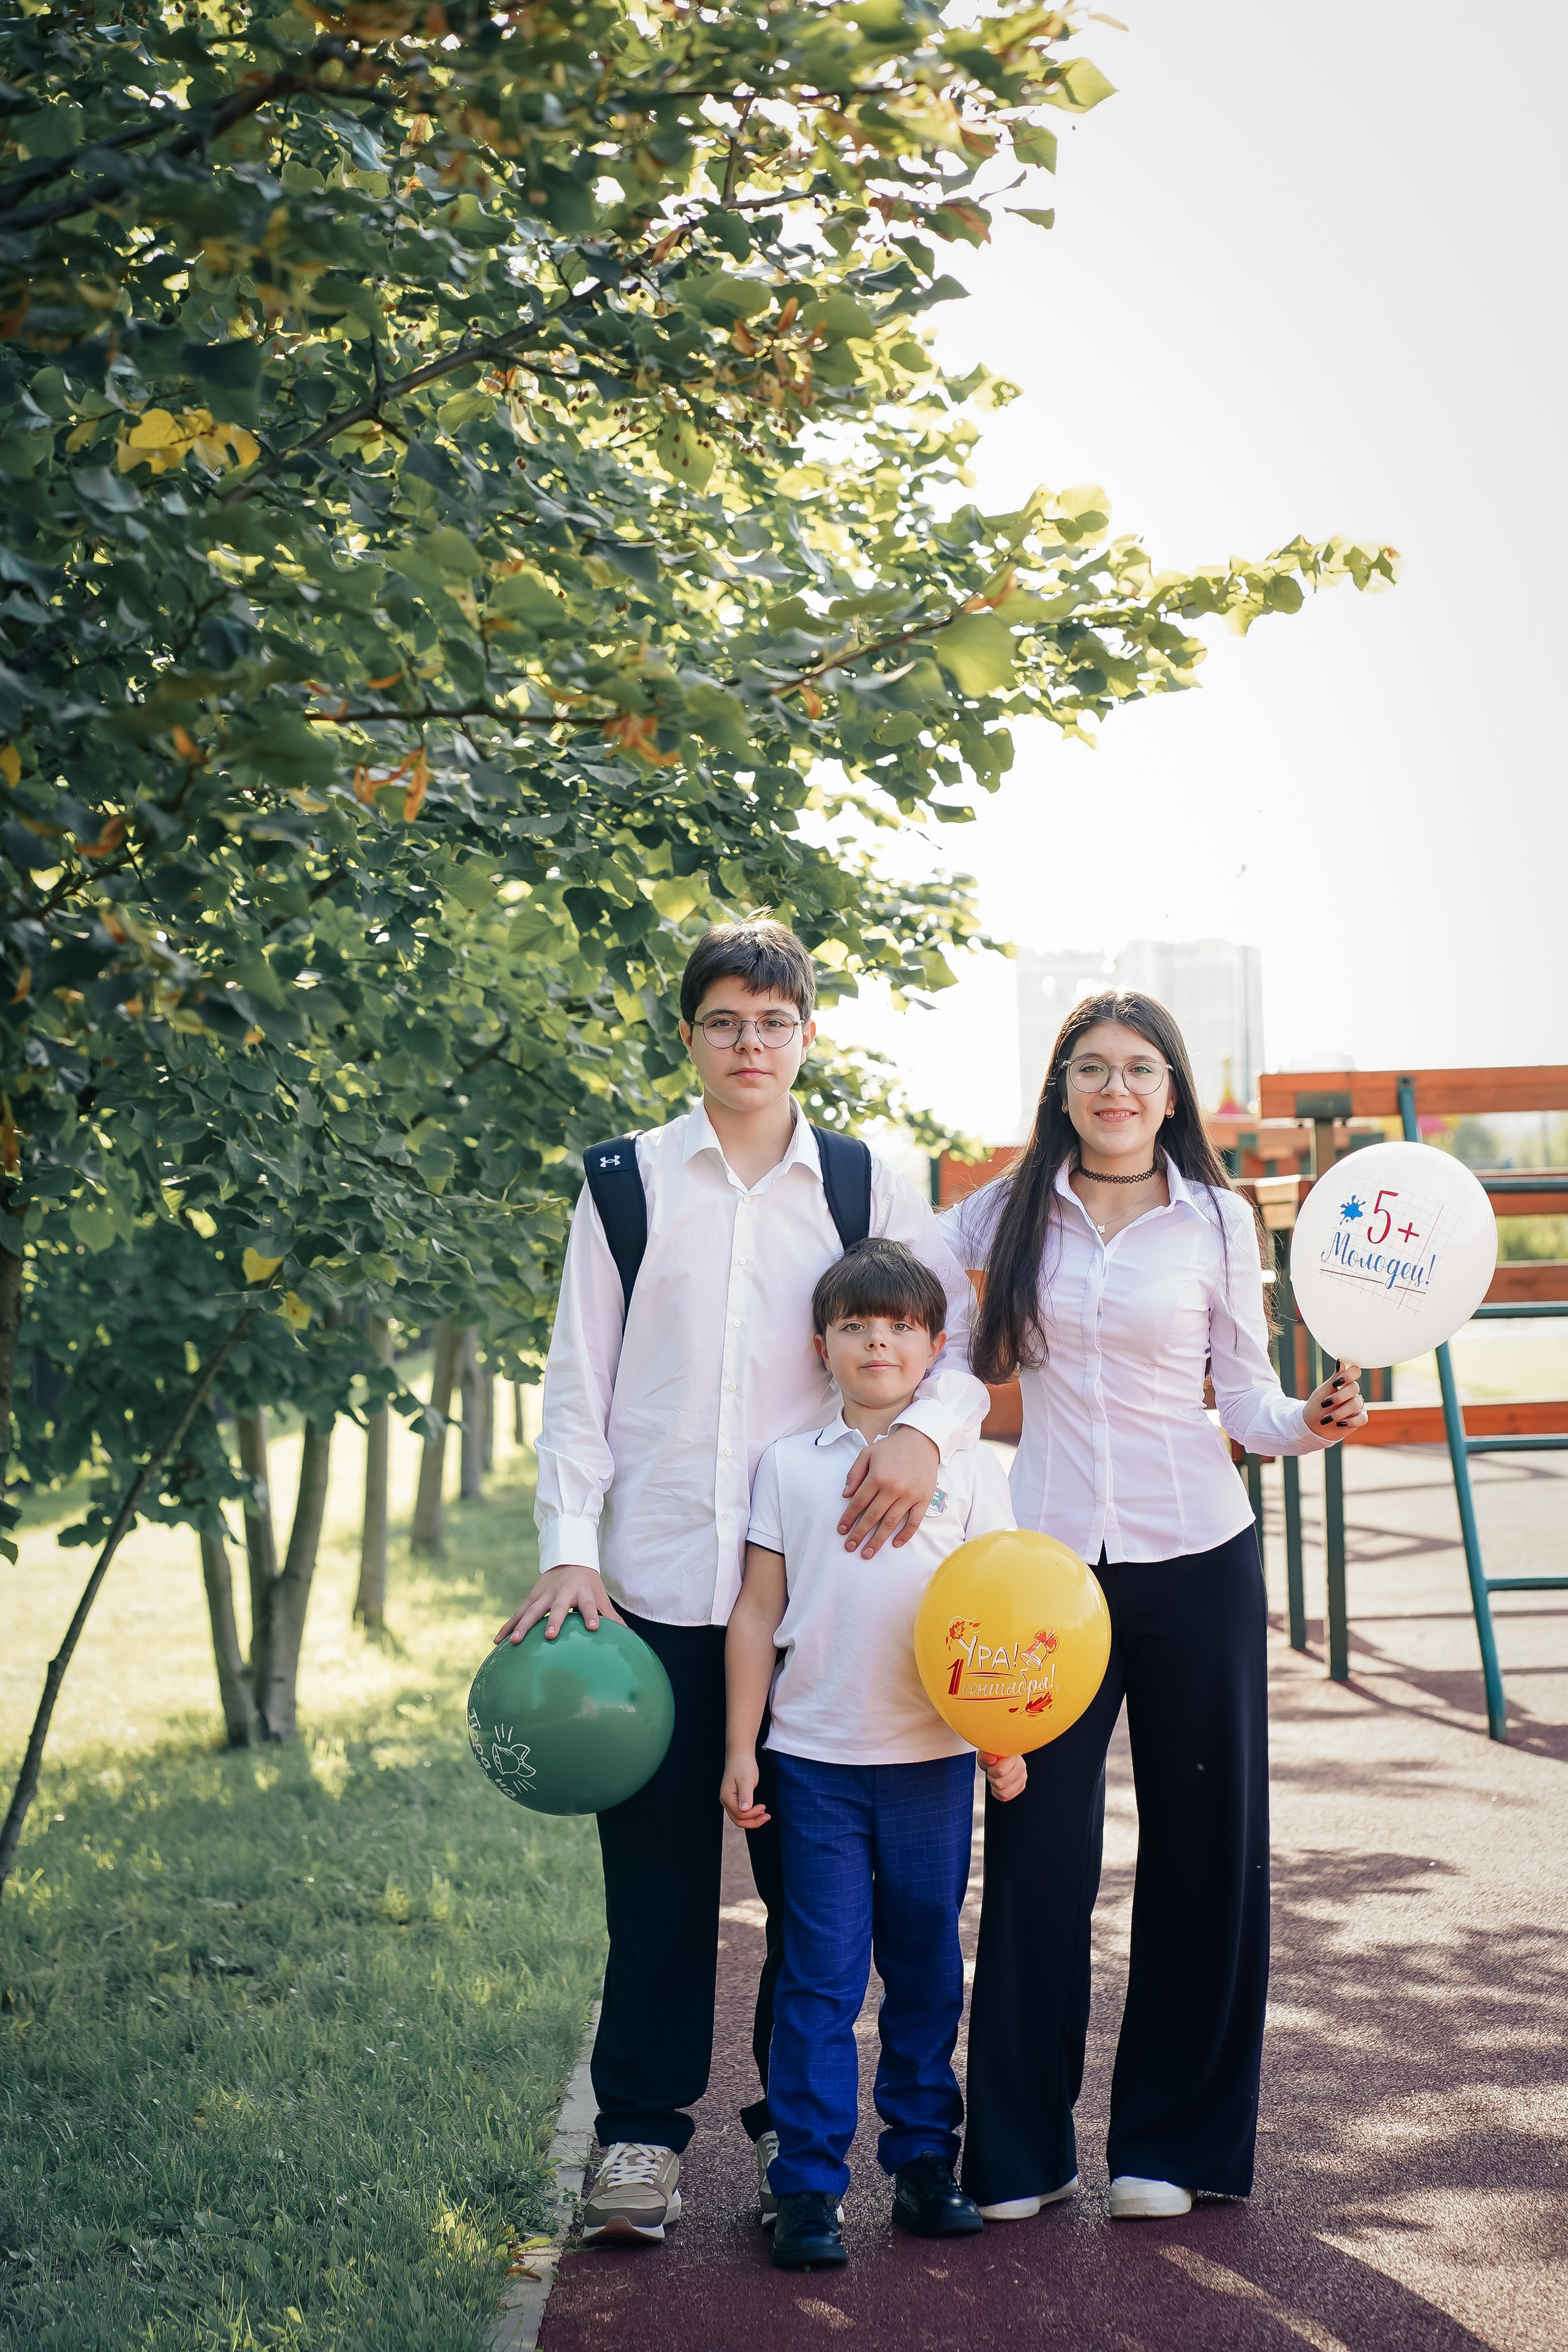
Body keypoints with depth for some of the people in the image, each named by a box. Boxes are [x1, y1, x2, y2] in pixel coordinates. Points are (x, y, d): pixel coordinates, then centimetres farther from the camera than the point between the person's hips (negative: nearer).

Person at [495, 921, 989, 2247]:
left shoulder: (867, 1186, 7)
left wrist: (925, 1432, -15)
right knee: (657, 1864, 3)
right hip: (657, 1585, 0)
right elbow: (578, 1382, 5)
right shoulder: (626, 1184, 6)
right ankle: (644, 2130, 14)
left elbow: (969, 1336, 6)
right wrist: (569, 1552, -4)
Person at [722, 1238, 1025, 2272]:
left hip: (932, 1758, 1)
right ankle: (809, 2187, 3)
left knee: (926, 1970, 10)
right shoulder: (791, 1464, 4)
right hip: (816, 1759, -1)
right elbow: (759, 1614, 6)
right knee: (821, 1976, -1)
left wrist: (1004, 1734, -2)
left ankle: (924, 2161, 21)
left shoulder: (968, 1465, 4)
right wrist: (740, 1750, 3)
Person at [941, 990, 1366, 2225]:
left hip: (1194, 1556, 0)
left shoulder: (1218, 1220, 3)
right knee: (1038, 1854, 1)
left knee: (1203, 1851, 5)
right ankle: (1020, 2150, 15)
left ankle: (1172, 2141, 20)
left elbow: (1245, 1398, 4)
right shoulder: (1009, 1213, 5)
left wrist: (1308, 1421, -16)